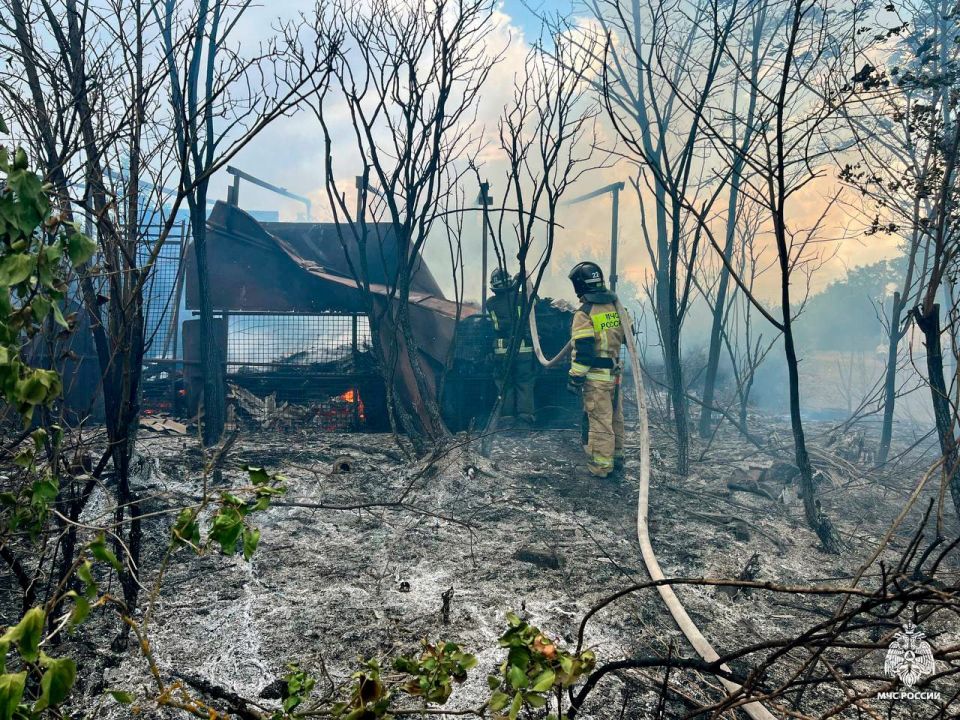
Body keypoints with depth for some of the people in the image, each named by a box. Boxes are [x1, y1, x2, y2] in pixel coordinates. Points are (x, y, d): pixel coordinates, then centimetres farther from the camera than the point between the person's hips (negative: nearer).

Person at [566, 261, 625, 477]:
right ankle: (616, 457, 30)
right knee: (615, 417, 17)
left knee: (599, 420, -1)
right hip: (615, 374, 7)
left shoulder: (584, 314, -15)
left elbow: (582, 351, -18)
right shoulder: (615, 307, 6)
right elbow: (627, 336, 16)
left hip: (596, 376, -7)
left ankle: (600, 465, 6)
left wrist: (575, 378, -13)